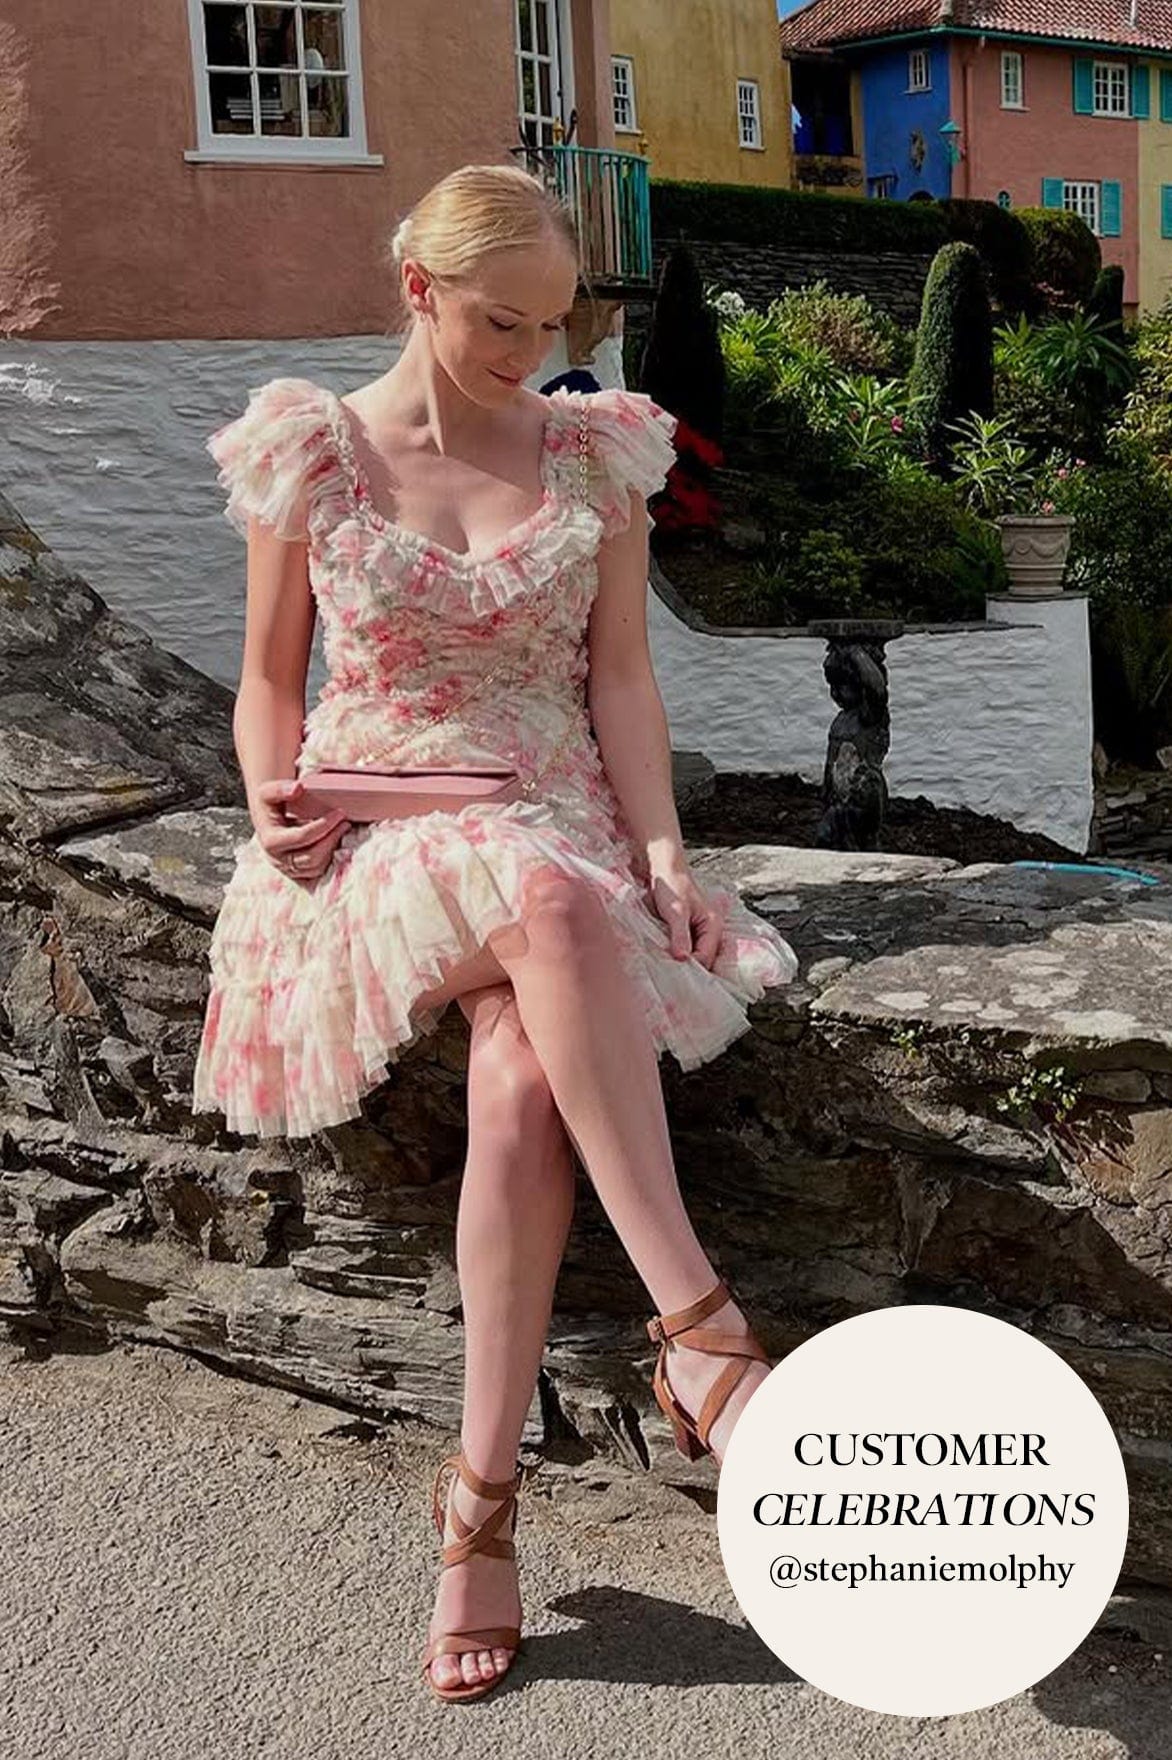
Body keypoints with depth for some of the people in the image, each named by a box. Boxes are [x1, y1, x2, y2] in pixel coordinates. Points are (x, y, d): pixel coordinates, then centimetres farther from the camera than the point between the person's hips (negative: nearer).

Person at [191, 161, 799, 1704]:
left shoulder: (596, 450, 9)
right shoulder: (316, 455, 5)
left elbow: (622, 678, 5)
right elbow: (270, 677, 12)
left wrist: (664, 854, -9)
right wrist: (275, 799, -8)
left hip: (560, 820, 2)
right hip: (375, 839, -1)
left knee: (527, 1081, -31)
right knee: (553, 903, -38)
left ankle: (482, 1501, -21)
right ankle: (700, 1328, -33)